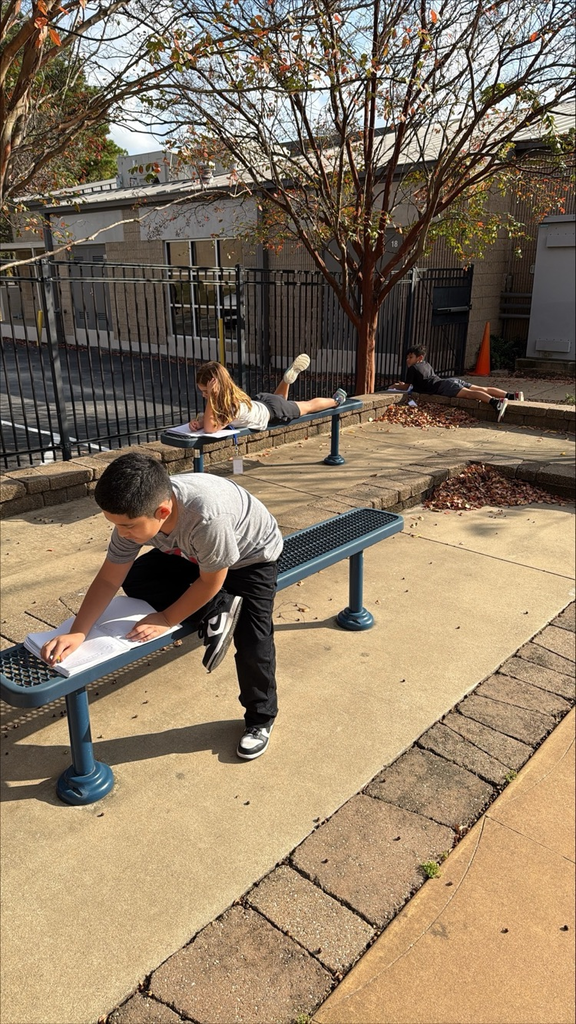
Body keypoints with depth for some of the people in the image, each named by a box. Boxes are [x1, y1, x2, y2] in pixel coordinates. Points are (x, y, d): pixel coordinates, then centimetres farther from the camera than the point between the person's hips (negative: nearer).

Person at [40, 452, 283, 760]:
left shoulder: (207, 516, -46)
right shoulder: (136, 513, -27)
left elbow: (211, 582, -28)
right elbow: (109, 579, -15)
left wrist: (166, 619, -18)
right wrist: (77, 632, -23)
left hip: (252, 556, -6)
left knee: (252, 641, -14)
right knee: (135, 579, -6)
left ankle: (260, 719, 13)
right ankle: (216, 614, -5)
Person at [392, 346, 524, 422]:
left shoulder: (413, 368, 8)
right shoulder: (427, 365, 33)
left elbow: (406, 387, 10)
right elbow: (425, 380, 51)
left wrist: (396, 386, 31)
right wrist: (403, 383, 49)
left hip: (444, 386, -8)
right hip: (452, 380, 8)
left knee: (469, 393, -31)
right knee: (482, 389, -1)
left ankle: (497, 402, -55)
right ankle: (512, 395, -13)